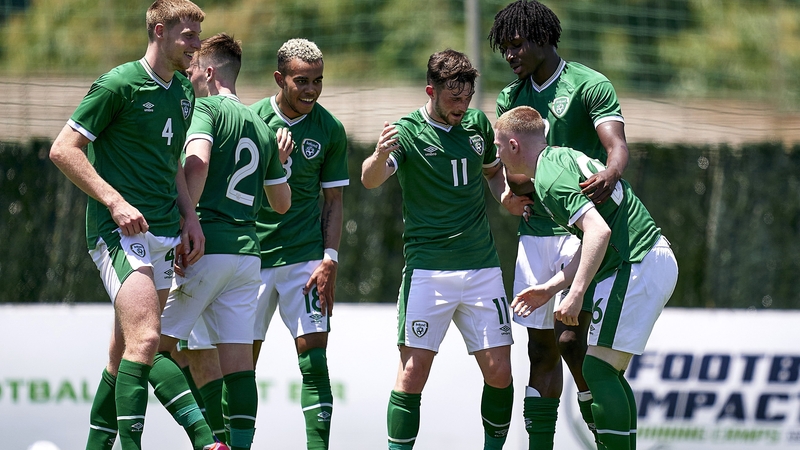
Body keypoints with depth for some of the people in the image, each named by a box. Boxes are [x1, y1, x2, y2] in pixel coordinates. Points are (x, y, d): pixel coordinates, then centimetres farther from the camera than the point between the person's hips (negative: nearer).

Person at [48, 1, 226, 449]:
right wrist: (115, 201, -17)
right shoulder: (118, 85, -9)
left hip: (163, 235, 8)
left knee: (125, 353, 8)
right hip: (120, 231, -8)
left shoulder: (184, 91, 16)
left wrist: (190, 217, 14)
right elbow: (64, 149, -9)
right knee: (145, 340, -20)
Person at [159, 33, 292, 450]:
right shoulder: (262, 127, 19)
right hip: (247, 251, 7)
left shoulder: (206, 108, -2)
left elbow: (198, 162, -22)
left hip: (206, 247, -7)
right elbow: (282, 201, 25)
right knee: (237, 358, 3)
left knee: (154, 344, -3)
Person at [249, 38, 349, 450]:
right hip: (251, 256, 0)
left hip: (304, 257, 0)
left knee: (314, 358, -9)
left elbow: (333, 200, 6)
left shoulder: (330, 130, 2)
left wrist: (329, 261, -3)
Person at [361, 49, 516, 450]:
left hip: (482, 266, 4)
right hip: (427, 270, -4)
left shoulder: (478, 123, 9)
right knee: (413, 370, -10)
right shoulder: (407, 131, -6)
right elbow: (371, 180, -23)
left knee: (499, 372, 0)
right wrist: (380, 156, -45)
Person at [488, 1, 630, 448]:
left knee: (572, 340, -15)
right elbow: (510, 169, 8)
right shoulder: (511, 98, 13)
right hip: (535, 233, 6)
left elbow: (617, 146, -19)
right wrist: (519, 190, -16)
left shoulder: (590, 85, -6)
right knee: (541, 347, 6)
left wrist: (611, 173, -42)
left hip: (583, 230, -6)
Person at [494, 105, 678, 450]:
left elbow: (599, 230, -26)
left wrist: (576, 295, -25)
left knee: (598, 368, -10)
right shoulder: (562, 157, 18)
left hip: (638, 266, -10)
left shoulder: (549, 178, -14)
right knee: (608, 371, 14)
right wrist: (551, 287, 21)